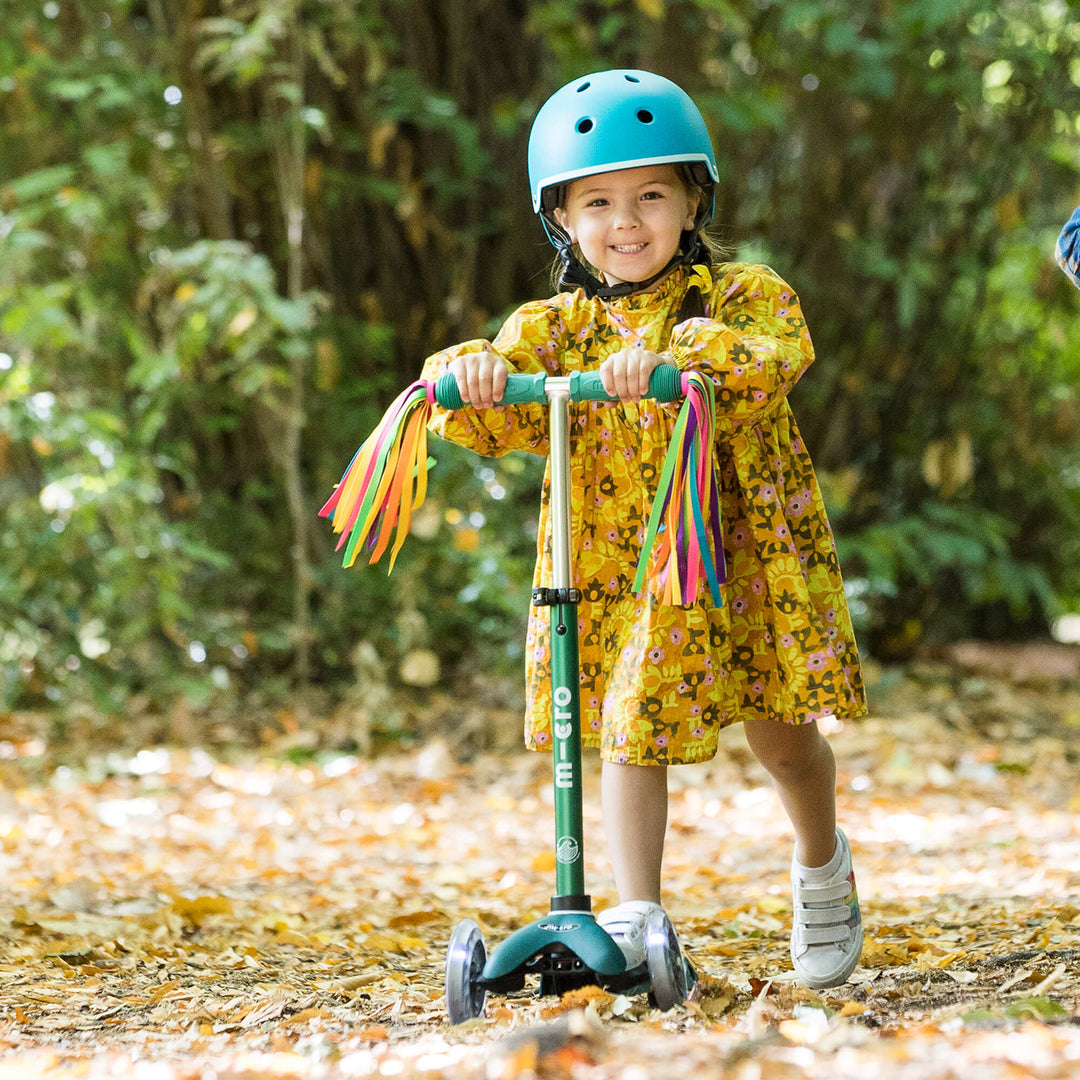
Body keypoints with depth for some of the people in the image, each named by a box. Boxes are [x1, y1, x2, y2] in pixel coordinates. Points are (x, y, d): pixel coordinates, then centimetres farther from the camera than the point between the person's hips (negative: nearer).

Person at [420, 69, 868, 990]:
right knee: (631, 732, -9)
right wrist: (470, 375, -32)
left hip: (741, 557, -1)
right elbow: (492, 420, -9)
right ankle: (637, 917, -5)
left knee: (781, 734, 9)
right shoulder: (554, 328, 3)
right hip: (618, 569, 1)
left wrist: (675, 356, -43)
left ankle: (822, 867, 38)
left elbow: (775, 357, -26)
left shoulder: (740, 297, -4)